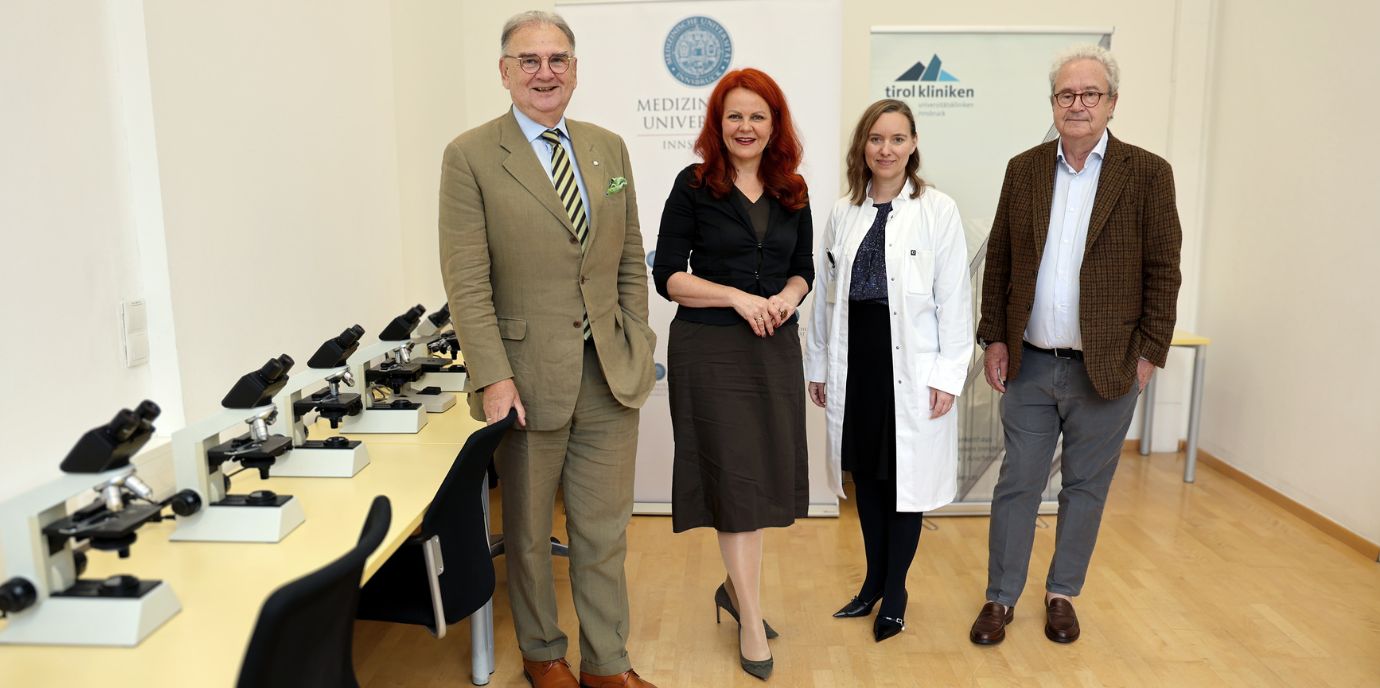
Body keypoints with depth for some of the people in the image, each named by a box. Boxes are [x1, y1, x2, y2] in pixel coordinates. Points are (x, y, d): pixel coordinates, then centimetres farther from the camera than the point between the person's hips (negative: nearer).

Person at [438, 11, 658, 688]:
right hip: (528, 375, -3)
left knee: (604, 530, 12)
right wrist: (493, 376, -16)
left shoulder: (609, 148, 9)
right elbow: (467, 282, -10)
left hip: (611, 374, 4)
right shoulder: (471, 156, -5)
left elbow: (631, 261, 11)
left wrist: (638, 345, 5)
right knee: (528, 531, 14)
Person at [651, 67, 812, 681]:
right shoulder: (694, 185, -3)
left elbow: (802, 268, 15)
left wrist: (787, 296, -8)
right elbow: (667, 275, -6)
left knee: (765, 474, 11)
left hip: (776, 347, 5)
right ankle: (751, 619, 13)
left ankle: (737, 588, 34)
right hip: (711, 348, -4)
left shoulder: (792, 192, 9)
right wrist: (740, 298, -17)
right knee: (735, 476, -1)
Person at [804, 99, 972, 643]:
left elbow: (954, 299, -7)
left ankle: (895, 591, 25)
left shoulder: (939, 210, -5)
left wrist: (948, 375, -10)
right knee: (865, 474, 14)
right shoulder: (843, 212, 6)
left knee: (904, 478, 7)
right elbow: (825, 293, 9)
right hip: (854, 360, 4)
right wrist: (818, 364, 10)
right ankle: (873, 582, 31)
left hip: (911, 365, -4)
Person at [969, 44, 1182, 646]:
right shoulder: (1024, 169, 5)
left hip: (1106, 369, -1)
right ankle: (1001, 597, 23)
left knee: (1086, 488, 12)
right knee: (1017, 484, 9)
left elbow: (1163, 272, -3)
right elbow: (999, 260, 6)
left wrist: (1148, 354, -6)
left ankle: (1062, 593, 31)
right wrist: (994, 339, 2)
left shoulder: (1147, 173, -3)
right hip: (1029, 365, 2)